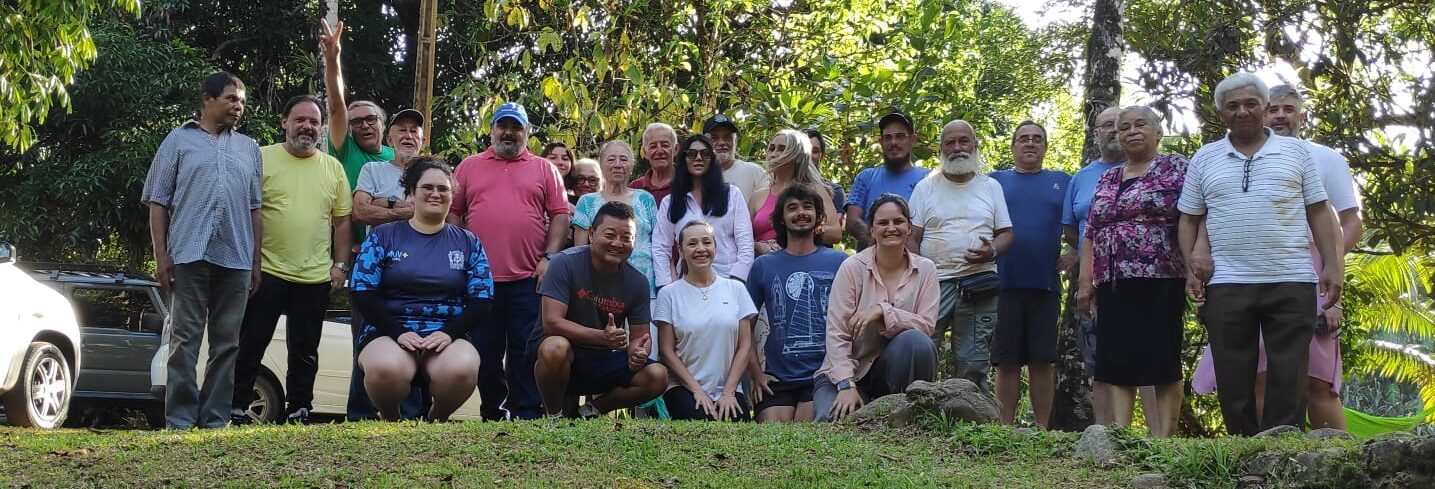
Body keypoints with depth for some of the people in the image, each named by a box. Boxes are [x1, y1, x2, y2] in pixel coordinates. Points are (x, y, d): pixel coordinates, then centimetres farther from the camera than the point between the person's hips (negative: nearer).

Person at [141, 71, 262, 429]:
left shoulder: (249, 149, 19)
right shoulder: (179, 141, 9)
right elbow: (158, 201, 5)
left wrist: (256, 262, 10)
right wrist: (161, 255, -4)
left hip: (236, 259, 3)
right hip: (189, 255, -3)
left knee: (226, 343, 4)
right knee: (185, 339, -4)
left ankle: (215, 419, 8)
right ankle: (179, 421, -3)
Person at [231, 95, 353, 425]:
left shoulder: (333, 168, 10)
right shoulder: (262, 159, -1)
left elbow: (342, 221, 13)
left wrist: (340, 265, 5)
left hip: (316, 277, 3)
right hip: (267, 271, -3)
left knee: (305, 352, 10)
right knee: (251, 347, 0)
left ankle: (299, 410, 17)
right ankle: (236, 410, 6)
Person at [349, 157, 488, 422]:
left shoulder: (468, 243, 15)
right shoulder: (383, 237, 10)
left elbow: (482, 299, 7)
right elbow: (362, 293, 1)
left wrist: (448, 333, -11)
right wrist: (398, 333, -12)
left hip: (448, 336, 1)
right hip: (388, 333, -1)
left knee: (462, 369, -35)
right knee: (386, 368, -38)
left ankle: (437, 418, 0)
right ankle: (390, 419, -2)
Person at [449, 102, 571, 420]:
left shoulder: (544, 169, 10)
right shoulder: (469, 167, 13)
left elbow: (560, 215, 6)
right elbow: (453, 213, 11)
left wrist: (549, 257, -5)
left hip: (529, 278, -1)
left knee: (527, 351, -3)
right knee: (485, 351, 6)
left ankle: (528, 416, 0)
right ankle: (493, 415, 16)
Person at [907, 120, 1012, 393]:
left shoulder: (991, 187, 15)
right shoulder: (925, 188, 11)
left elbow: (1006, 233, 14)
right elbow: (912, 239, 6)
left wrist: (992, 251, -10)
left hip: (979, 283, 1)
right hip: (933, 281, -1)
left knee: (974, 364, 1)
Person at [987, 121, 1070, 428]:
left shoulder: (1062, 182, 14)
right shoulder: (995, 181, 14)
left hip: (1046, 285, 0)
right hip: (1005, 284, 0)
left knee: (1042, 362, 1)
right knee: (1007, 363, 0)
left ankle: (1042, 430, 4)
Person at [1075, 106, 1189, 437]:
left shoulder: (1176, 168, 2)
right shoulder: (1107, 179, 19)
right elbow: (1090, 234, 19)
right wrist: (1085, 281, 11)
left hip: (1159, 282, -6)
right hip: (1113, 285, 6)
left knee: (1162, 361, -4)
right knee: (1116, 363, 2)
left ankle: (1163, 441, -2)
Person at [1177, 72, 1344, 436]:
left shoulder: (1295, 151, 9)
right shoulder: (1205, 159, 12)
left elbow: (1319, 212, 9)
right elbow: (1190, 219, 14)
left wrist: (1332, 265, -1)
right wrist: (1191, 267, 1)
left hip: (1291, 282, -1)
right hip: (1227, 284, 1)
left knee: (1289, 379, -1)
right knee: (1234, 382, 2)